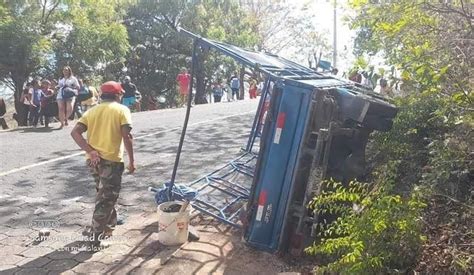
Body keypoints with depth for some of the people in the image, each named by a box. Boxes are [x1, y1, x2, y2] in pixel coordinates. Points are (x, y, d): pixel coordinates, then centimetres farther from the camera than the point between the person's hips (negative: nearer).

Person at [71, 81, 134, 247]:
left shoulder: (92, 111, 13)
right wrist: (131, 160, -8)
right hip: (111, 160, -6)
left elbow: (75, 132, -1)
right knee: (106, 198, 3)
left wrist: (90, 151, -7)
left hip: (94, 160, 6)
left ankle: (108, 225, 38)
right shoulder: (121, 110, -1)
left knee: (104, 195, 24)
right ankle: (96, 235, 6)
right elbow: (126, 136, -13)